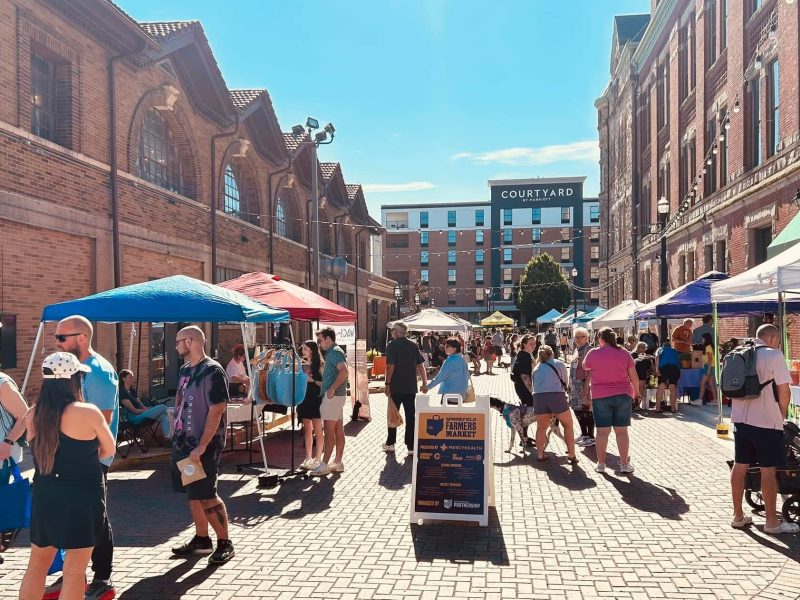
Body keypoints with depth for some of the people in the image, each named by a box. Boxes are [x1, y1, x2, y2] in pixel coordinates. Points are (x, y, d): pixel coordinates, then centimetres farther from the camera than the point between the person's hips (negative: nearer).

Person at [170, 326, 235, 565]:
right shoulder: (185, 370, 10)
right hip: (183, 442, 8)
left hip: (202, 446, -8)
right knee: (192, 494, 15)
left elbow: (217, 410, -20)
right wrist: (177, 433, 11)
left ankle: (224, 543, 10)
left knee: (207, 497, -4)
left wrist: (201, 446, -22)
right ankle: (201, 539, 28)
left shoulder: (212, 371, -15)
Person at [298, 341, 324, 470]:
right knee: (307, 429, 11)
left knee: (317, 430, 0)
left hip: (316, 399, -6)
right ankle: (308, 457, 19)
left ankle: (318, 458, 7)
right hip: (304, 398, 6)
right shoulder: (303, 365, 11)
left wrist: (312, 380, -19)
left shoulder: (320, 365, -7)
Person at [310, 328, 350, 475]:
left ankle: (324, 465, -4)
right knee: (338, 430, 11)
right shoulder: (332, 352, 19)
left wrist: (332, 388, -27)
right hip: (336, 395, 10)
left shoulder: (335, 352, -13)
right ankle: (338, 463, 16)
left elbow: (344, 371, -26)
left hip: (333, 395, -10)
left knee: (329, 431, -7)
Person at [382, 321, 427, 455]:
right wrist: (425, 383, 10)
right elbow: (420, 366, 5)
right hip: (411, 387, 3)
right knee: (410, 416, 5)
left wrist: (387, 384, -9)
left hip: (396, 387, -3)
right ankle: (411, 446, 5)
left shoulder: (392, 345, -8)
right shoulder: (413, 345, 5)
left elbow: (390, 366, -14)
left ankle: (390, 443, 19)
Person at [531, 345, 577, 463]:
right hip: (557, 396, -3)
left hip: (538, 397, 3)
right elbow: (565, 382, 21)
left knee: (541, 427, 21)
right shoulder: (559, 364, 15)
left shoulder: (536, 368, 24)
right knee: (568, 425, 13)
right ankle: (571, 455, 11)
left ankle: (539, 454, 18)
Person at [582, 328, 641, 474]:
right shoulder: (624, 353, 0)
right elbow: (634, 377, 3)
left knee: (602, 431, 4)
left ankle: (601, 463, 10)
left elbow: (585, 367, 15)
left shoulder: (593, 353, -3)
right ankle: (624, 464, 9)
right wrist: (636, 391, 19)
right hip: (623, 395, 1)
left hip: (600, 396, -1)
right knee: (622, 431, 5)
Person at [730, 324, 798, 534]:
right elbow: (783, 391, -11)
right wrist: (782, 415, 6)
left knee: (740, 466, 11)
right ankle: (772, 522, 10)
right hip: (766, 422, -6)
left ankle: (738, 516, 20)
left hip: (740, 418, 6)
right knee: (768, 470, 2)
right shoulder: (774, 355, -10)